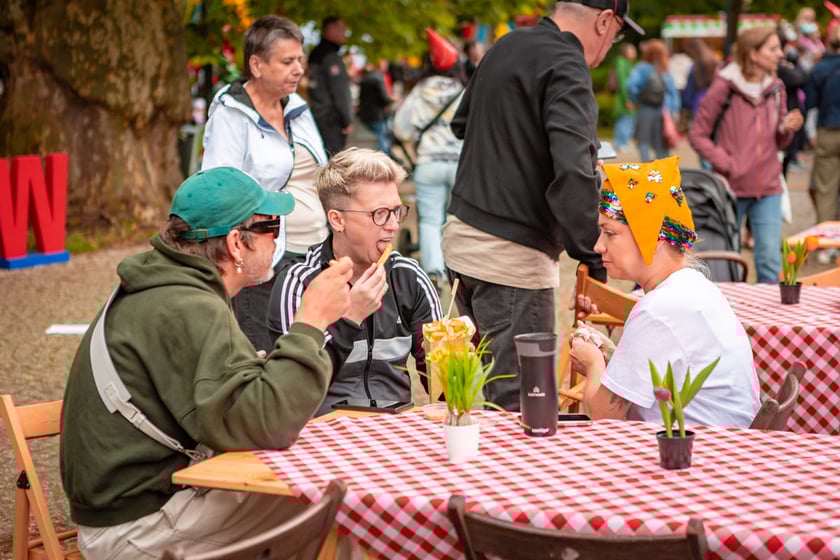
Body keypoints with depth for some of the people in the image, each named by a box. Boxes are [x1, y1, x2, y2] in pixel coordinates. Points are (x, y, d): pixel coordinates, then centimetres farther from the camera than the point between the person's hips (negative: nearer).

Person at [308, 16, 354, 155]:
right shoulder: (331, 56, -13)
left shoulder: (315, 54, 15)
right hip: (333, 119, -9)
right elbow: (339, 91, -15)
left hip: (317, 114, 9)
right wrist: (348, 121, -11)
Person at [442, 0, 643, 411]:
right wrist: (594, 262, -27)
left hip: (460, 234, 9)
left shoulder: (507, 47, 12)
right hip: (511, 255, -9)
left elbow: (461, 123, 28)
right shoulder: (567, 70, -16)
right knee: (519, 405, -3)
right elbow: (574, 172, -28)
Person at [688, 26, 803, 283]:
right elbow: (698, 135, -4)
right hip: (731, 186, -4)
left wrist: (786, 129, -6)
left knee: (771, 260, -2)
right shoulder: (724, 87, -8)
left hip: (768, 188, 4)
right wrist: (724, 163, -15)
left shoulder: (776, 89, 7)